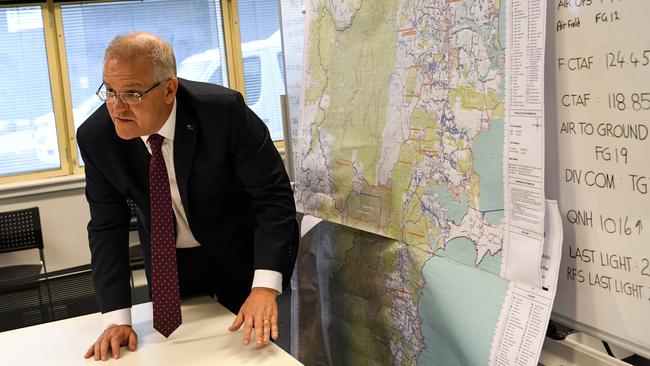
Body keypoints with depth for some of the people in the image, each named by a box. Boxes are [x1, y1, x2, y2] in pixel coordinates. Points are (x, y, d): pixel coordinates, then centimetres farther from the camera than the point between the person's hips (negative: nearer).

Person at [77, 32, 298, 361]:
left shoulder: (224, 110, -29)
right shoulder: (95, 137, -18)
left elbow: (274, 197, -26)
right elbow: (107, 227, -12)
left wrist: (265, 286, -37)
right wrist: (116, 319, -19)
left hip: (240, 254, -2)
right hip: (166, 264, 3)